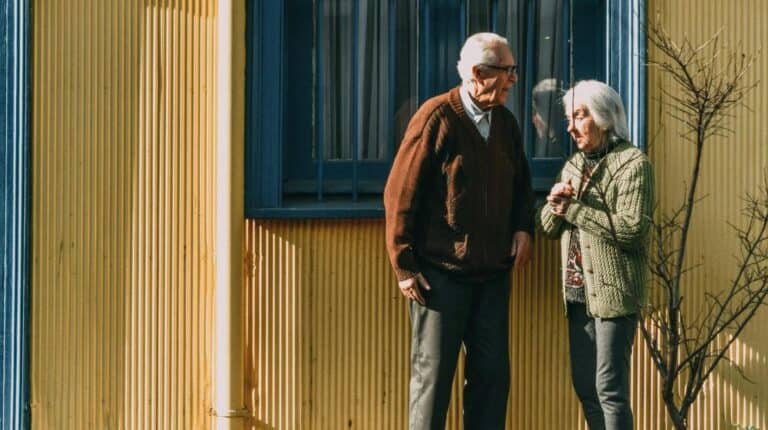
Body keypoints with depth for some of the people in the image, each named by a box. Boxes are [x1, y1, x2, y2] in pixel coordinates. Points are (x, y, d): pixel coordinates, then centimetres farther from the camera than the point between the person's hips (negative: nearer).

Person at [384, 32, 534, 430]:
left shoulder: (505, 122, 9)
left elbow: (520, 184, 23)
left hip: (493, 274, 6)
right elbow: (400, 193, -10)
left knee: (492, 374, 8)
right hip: (441, 274, -6)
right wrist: (404, 266, -11)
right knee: (433, 374, 0)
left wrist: (523, 227, 3)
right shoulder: (436, 118, -10)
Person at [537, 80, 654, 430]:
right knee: (584, 387, 11)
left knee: (609, 388, -6)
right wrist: (555, 205, -6)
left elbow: (632, 229, -19)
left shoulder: (632, 163, -8)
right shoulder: (573, 166, 15)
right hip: (578, 291, 7)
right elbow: (548, 227, 16)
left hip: (614, 292, -7)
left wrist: (574, 208, -15)